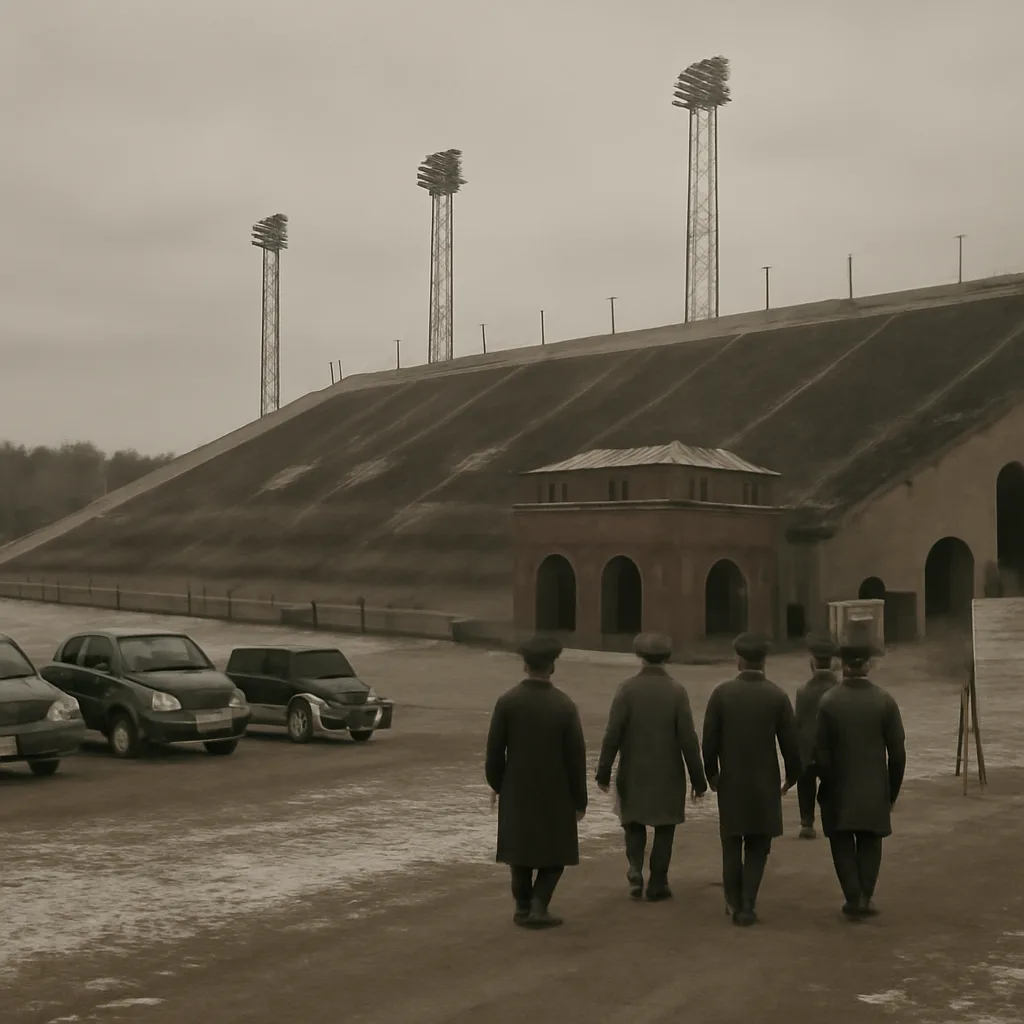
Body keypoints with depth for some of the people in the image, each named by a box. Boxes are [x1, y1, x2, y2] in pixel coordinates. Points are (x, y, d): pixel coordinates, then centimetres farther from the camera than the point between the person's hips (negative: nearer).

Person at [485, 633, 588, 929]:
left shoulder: (507, 701, -10)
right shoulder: (565, 705, -13)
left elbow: (494, 749, -6)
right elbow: (576, 757, -10)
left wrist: (497, 784, 10)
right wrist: (580, 800, 0)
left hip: (517, 790, 2)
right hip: (555, 792, -2)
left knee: (520, 849, 17)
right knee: (555, 851, 12)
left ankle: (523, 906, 21)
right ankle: (538, 907, 0)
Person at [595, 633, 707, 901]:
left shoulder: (627, 688, -9)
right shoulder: (677, 691, -8)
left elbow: (613, 734, -12)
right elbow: (688, 739, -10)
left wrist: (603, 772, -4)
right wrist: (698, 779, -3)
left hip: (633, 773, 0)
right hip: (668, 774, 0)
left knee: (634, 823, 18)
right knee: (664, 828, 13)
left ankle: (635, 870, 0)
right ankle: (657, 883, 13)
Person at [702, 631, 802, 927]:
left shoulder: (722, 692, -8)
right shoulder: (778, 696, -8)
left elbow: (710, 739, -5)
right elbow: (790, 742, -4)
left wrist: (711, 772, 10)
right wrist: (792, 776, 11)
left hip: (731, 781, 0)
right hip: (765, 783, 0)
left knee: (732, 845, 15)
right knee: (757, 847, 9)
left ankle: (734, 903, 23)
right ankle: (747, 906, 4)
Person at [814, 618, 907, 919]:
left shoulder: (828, 701, -11)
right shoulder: (884, 701, -8)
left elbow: (820, 751, -8)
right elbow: (897, 751, -5)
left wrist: (829, 783, 6)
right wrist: (892, 791, 6)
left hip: (840, 791, -1)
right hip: (875, 791, 1)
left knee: (843, 845, 12)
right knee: (870, 843, 15)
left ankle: (853, 896, 3)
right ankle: (865, 896, 7)